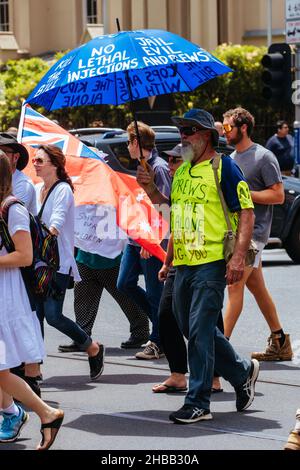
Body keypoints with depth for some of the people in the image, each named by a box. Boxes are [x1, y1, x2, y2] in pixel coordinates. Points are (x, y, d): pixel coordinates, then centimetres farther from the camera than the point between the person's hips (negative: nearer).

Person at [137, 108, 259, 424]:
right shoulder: (182, 171, 16)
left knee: (199, 330, -9)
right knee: (192, 329, 12)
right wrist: (152, 191, 9)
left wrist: (238, 256, -19)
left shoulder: (223, 167, -6)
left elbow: (246, 212, -10)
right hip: (184, 264, 8)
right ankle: (242, 372, 30)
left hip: (212, 263, -8)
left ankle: (198, 403, -4)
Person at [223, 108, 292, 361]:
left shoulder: (263, 157, -9)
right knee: (256, 287, 11)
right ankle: (280, 343, 17)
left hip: (253, 231, -9)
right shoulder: (232, 158, 17)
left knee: (235, 286, -13)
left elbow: (278, 195, -14)